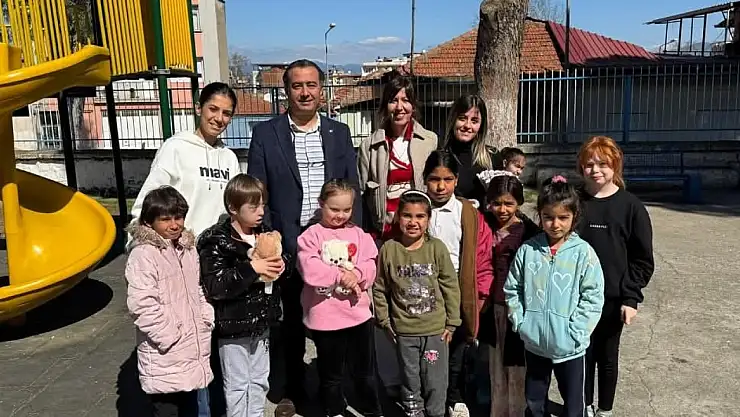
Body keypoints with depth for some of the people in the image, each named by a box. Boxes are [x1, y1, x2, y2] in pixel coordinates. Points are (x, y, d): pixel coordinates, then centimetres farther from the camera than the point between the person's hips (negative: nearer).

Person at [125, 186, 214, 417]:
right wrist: (169, 336, -21)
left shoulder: (187, 248, 9)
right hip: (164, 358, -7)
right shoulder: (143, 254, -16)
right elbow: (142, 305, -23)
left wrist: (207, 320, 8)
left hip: (192, 351, 7)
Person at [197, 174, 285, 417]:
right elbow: (214, 287, -25)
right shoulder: (216, 241, -16)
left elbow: (277, 259, 16)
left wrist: (279, 266, -7)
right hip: (233, 325, -6)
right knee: (237, 385, 9)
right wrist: (251, 268, -29)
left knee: (259, 381, 19)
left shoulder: (263, 234, 3)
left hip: (261, 322, 6)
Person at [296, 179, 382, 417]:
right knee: (331, 374, 16)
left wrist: (355, 274, -22)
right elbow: (310, 270, -21)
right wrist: (340, 275, -19)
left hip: (358, 312, 3)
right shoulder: (311, 235, -6)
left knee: (365, 371, 18)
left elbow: (370, 267, -3)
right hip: (325, 316, -3)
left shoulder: (358, 234, 5)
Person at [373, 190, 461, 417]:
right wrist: (384, 321, 1)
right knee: (410, 380, 18)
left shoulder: (437, 248, -10)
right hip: (404, 331, 1)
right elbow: (379, 289, 0)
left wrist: (452, 322, -2)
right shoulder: (388, 249, -9)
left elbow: (451, 286, -4)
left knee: (436, 382, 12)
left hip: (436, 329, 0)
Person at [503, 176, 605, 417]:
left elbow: (593, 297, -11)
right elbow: (512, 289, 3)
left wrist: (574, 331, -16)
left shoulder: (583, 252, -12)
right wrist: (520, 322, -3)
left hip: (569, 347, -2)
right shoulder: (527, 250, -5)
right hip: (533, 344, 3)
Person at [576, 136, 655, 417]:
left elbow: (642, 259, -3)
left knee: (607, 356, 14)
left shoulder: (630, 206, -6)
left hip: (612, 299, -1)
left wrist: (631, 298, -9)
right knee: (582, 354, 13)